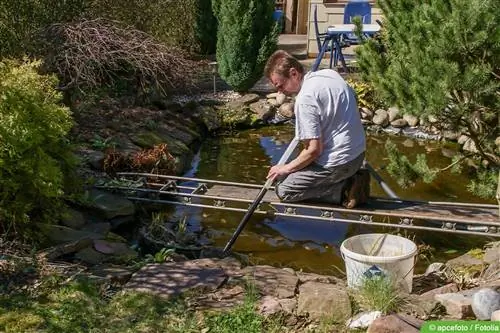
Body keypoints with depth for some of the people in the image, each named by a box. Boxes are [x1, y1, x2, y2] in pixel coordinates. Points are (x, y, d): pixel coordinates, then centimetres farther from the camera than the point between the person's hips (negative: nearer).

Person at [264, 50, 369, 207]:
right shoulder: (330, 73, 2)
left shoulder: (305, 99, -23)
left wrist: (286, 168, -7)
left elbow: (314, 150, -23)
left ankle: (343, 191, -5)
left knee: (283, 190, 3)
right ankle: (349, 180, 10)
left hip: (337, 163, -9)